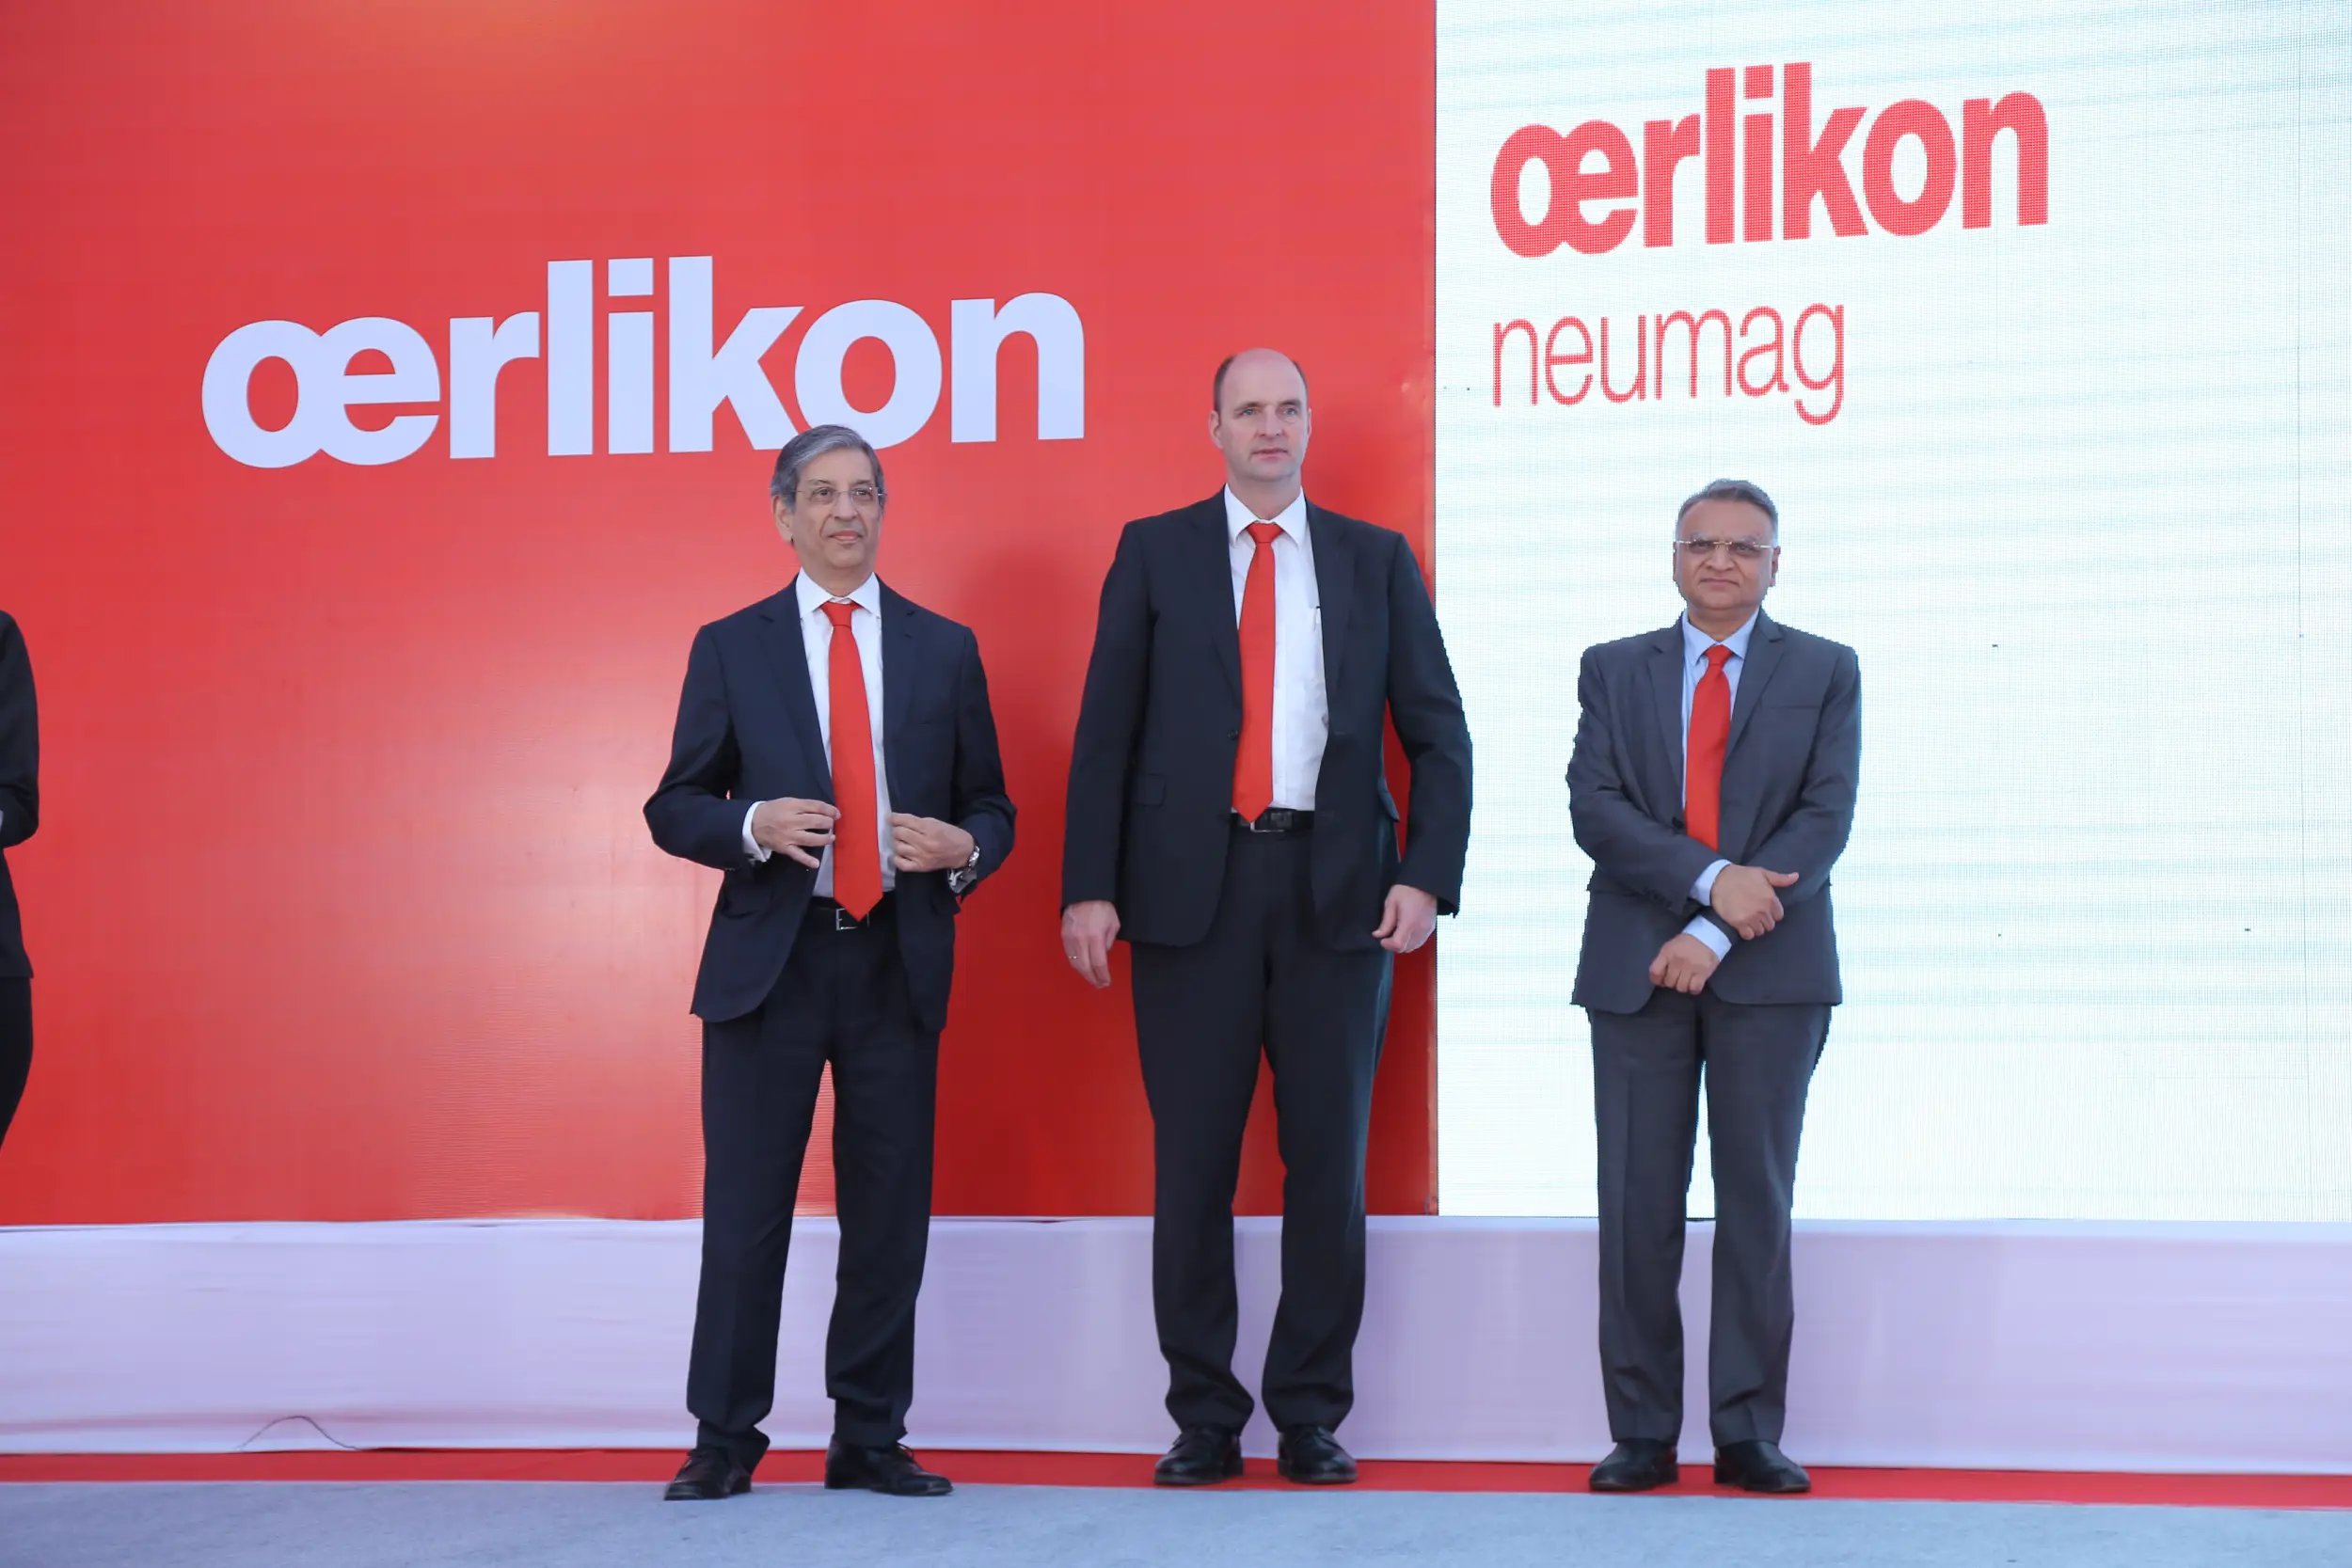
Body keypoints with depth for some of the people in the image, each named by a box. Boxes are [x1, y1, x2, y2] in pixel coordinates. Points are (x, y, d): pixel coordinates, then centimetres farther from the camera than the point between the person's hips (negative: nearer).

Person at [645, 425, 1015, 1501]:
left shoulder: (944, 650, 11)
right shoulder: (731, 648, 7)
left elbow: (989, 807, 14)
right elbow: (675, 808, 5)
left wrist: (963, 847, -9)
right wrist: (754, 825, -14)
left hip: (898, 963, 2)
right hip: (768, 962, -1)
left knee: (890, 1213, 4)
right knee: (744, 1211, -1)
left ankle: (869, 1439, 14)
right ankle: (724, 1441, 9)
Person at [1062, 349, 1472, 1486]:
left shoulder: (1377, 560, 10)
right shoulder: (1154, 552, 8)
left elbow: (1438, 735, 7)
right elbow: (1105, 731, 4)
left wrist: (1426, 876, -6)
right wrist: (1090, 885, -5)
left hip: (1336, 891, 1)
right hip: (1193, 884, -1)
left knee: (1328, 1158, 4)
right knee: (1192, 1160, 3)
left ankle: (1313, 1417, 14)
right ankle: (1204, 1421, 12)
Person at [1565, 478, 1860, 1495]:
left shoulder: (1825, 673, 8)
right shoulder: (1613, 671, 12)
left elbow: (1825, 818, -3)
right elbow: (1593, 808, -1)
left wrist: (1714, 936, -12)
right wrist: (1709, 878, -16)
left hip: (1769, 972, -1)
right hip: (1635, 970, 1)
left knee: (1757, 1200, 1)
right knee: (1637, 1204, 0)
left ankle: (1749, 1435, 6)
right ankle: (1642, 1434, 7)